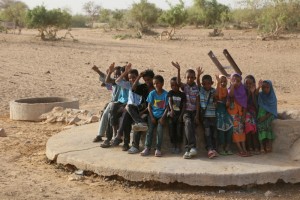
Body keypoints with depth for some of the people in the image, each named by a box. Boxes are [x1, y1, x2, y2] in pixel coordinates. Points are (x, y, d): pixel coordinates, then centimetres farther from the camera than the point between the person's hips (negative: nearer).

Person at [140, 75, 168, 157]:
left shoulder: (166, 94, -2)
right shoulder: (152, 93, 4)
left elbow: (167, 107, -3)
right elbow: (149, 106, 4)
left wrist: (163, 117, -12)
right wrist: (152, 117, -6)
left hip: (161, 116, -2)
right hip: (153, 115, 2)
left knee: (159, 129, -20)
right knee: (150, 130, -13)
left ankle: (158, 149, -13)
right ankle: (147, 148, -9)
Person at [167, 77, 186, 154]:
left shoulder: (182, 94, 4)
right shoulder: (170, 93, 5)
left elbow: (184, 106, 1)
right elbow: (170, 101, -12)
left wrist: (181, 115, -10)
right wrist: (171, 110, -31)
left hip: (179, 115, -1)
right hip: (171, 115, 1)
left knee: (179, 131, -5)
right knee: (171, 131, -1)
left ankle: (178, 146, 6)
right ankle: (173, 146, 12)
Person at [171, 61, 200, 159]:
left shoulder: (197, 89, 5)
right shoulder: (184, 86, 5)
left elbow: (197, 102, 0)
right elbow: (178, 82, -18)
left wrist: (197, 115, -8)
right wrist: (178, 70, -31)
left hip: (194, 111, 1)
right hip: (186, 111, -1)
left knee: (191, 127, -18)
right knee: (188, 123, -29)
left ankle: (188, 149, -14)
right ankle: (192, 147, -34)